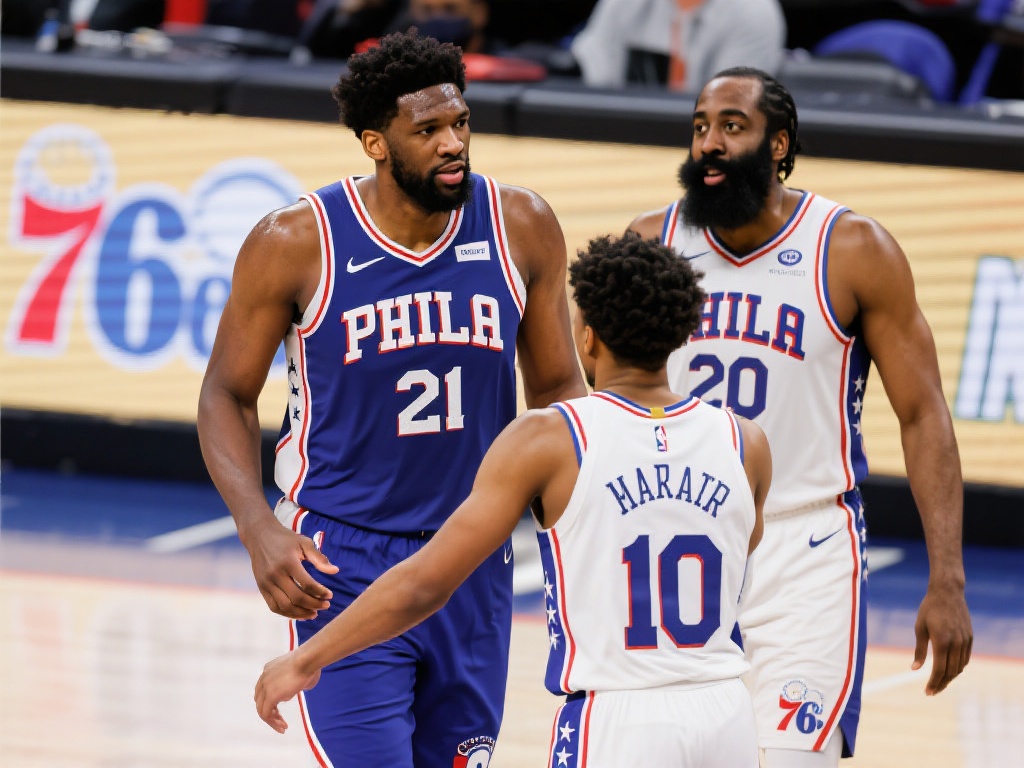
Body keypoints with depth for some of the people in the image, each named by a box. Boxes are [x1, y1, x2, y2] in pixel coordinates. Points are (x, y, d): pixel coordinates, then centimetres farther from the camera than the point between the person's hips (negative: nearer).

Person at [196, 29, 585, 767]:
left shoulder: (522, 228, -3)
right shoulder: (297, 242, -12)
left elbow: (555, 387, 8)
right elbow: (227, 395, -2)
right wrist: (260, 530, -16)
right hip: (344, 563, -4)